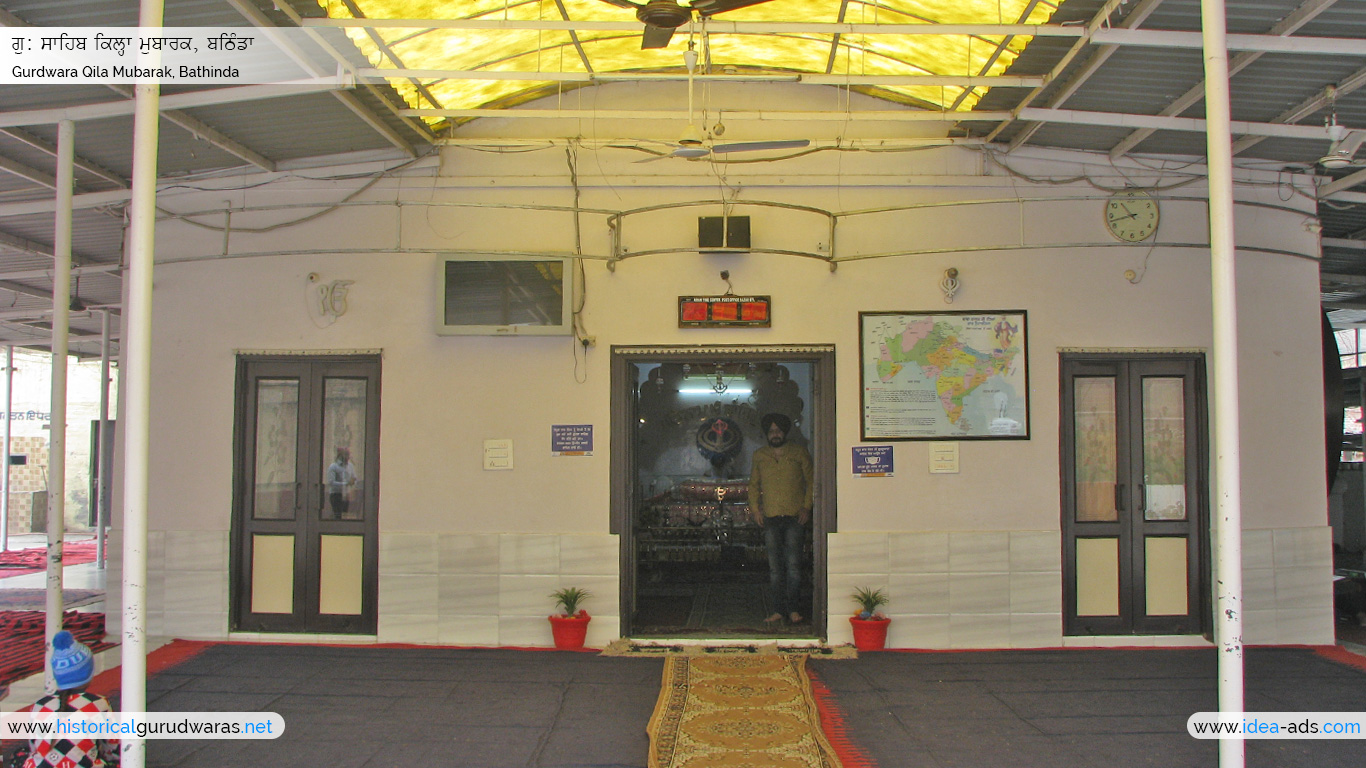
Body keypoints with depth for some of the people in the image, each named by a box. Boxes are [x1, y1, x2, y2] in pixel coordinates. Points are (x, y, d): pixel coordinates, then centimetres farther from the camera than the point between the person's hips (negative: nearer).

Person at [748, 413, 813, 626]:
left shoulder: (799, 452, 6)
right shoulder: (759, 456, 12)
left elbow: (811, 480, 7)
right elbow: (753, 485, 19)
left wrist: (806, 506, -4)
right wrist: (755, 508, 6)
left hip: (795, 517, -2)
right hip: (770, 517, 2)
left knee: (793, 564, -6)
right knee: (775, 567, 3)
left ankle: (792, 608, 4)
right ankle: (780, 610, 8)